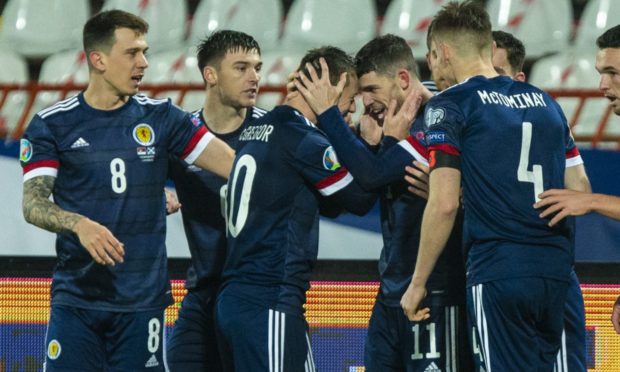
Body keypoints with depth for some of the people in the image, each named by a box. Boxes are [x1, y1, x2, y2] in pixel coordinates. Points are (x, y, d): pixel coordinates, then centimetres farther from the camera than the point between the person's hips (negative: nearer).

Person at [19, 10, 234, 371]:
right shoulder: (52, 124, 1)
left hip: (142, 300, 2)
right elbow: (32, 203, -8)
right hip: (76, 298, -1)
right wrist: (80, 225, -26)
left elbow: (237, 165, 1)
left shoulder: (160, 117, 6)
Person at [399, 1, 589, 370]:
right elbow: (579, 189, 16)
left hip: (498, 271, -6)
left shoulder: (449, 105, -2)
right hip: (556, 270, 6)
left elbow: (444, 204, -9)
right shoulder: (544, 101, 17)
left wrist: (418, 284, -3)